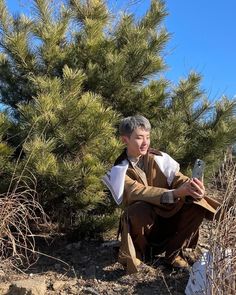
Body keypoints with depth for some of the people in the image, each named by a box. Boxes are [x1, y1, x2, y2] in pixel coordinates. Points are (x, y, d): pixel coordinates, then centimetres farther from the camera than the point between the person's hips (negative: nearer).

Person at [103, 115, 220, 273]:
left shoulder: (159, 158, -4)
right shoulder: (120, 170, -13)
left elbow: (177, 178, -12)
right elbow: (139, 192, -28)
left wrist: (193, 186, -38)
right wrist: (175, 193, -42)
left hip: (168, 215, 4)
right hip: (144, 219, -3)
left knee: (198, 204, -21)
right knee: (140, 211, -37)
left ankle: (174, 251, 0)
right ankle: (135, 255, -6)